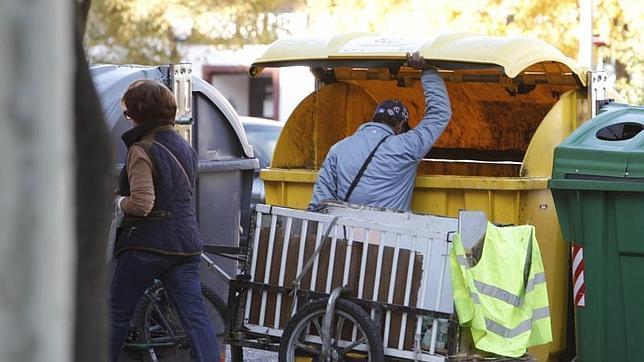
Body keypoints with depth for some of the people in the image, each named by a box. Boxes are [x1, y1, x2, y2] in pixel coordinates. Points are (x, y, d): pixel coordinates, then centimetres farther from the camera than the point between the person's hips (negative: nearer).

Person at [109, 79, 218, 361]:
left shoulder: (142, 150, -14)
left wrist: (120, 202, -2)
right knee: (195, 314, 0)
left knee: (118, 311, 10)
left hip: (147, 243, -7)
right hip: (185, 243, 7)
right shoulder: (185, 147, 12)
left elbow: (141, 204, -22)